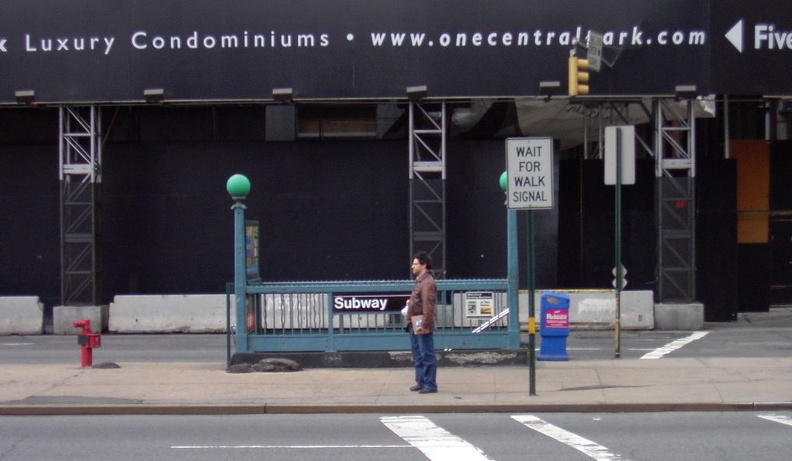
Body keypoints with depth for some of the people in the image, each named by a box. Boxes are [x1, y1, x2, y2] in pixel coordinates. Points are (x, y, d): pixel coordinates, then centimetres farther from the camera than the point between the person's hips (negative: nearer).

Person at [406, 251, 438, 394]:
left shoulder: (427, 282, -16)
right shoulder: (419, 280, 16)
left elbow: (428, 306, -22)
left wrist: (425, 325, -25)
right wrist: (411, 302, 12)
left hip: (422, 325, -11)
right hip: (415, 324, 11)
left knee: (427, 355, -5)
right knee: (418, 356, 15)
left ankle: (430, 385, -2)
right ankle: (421, 382, 23)